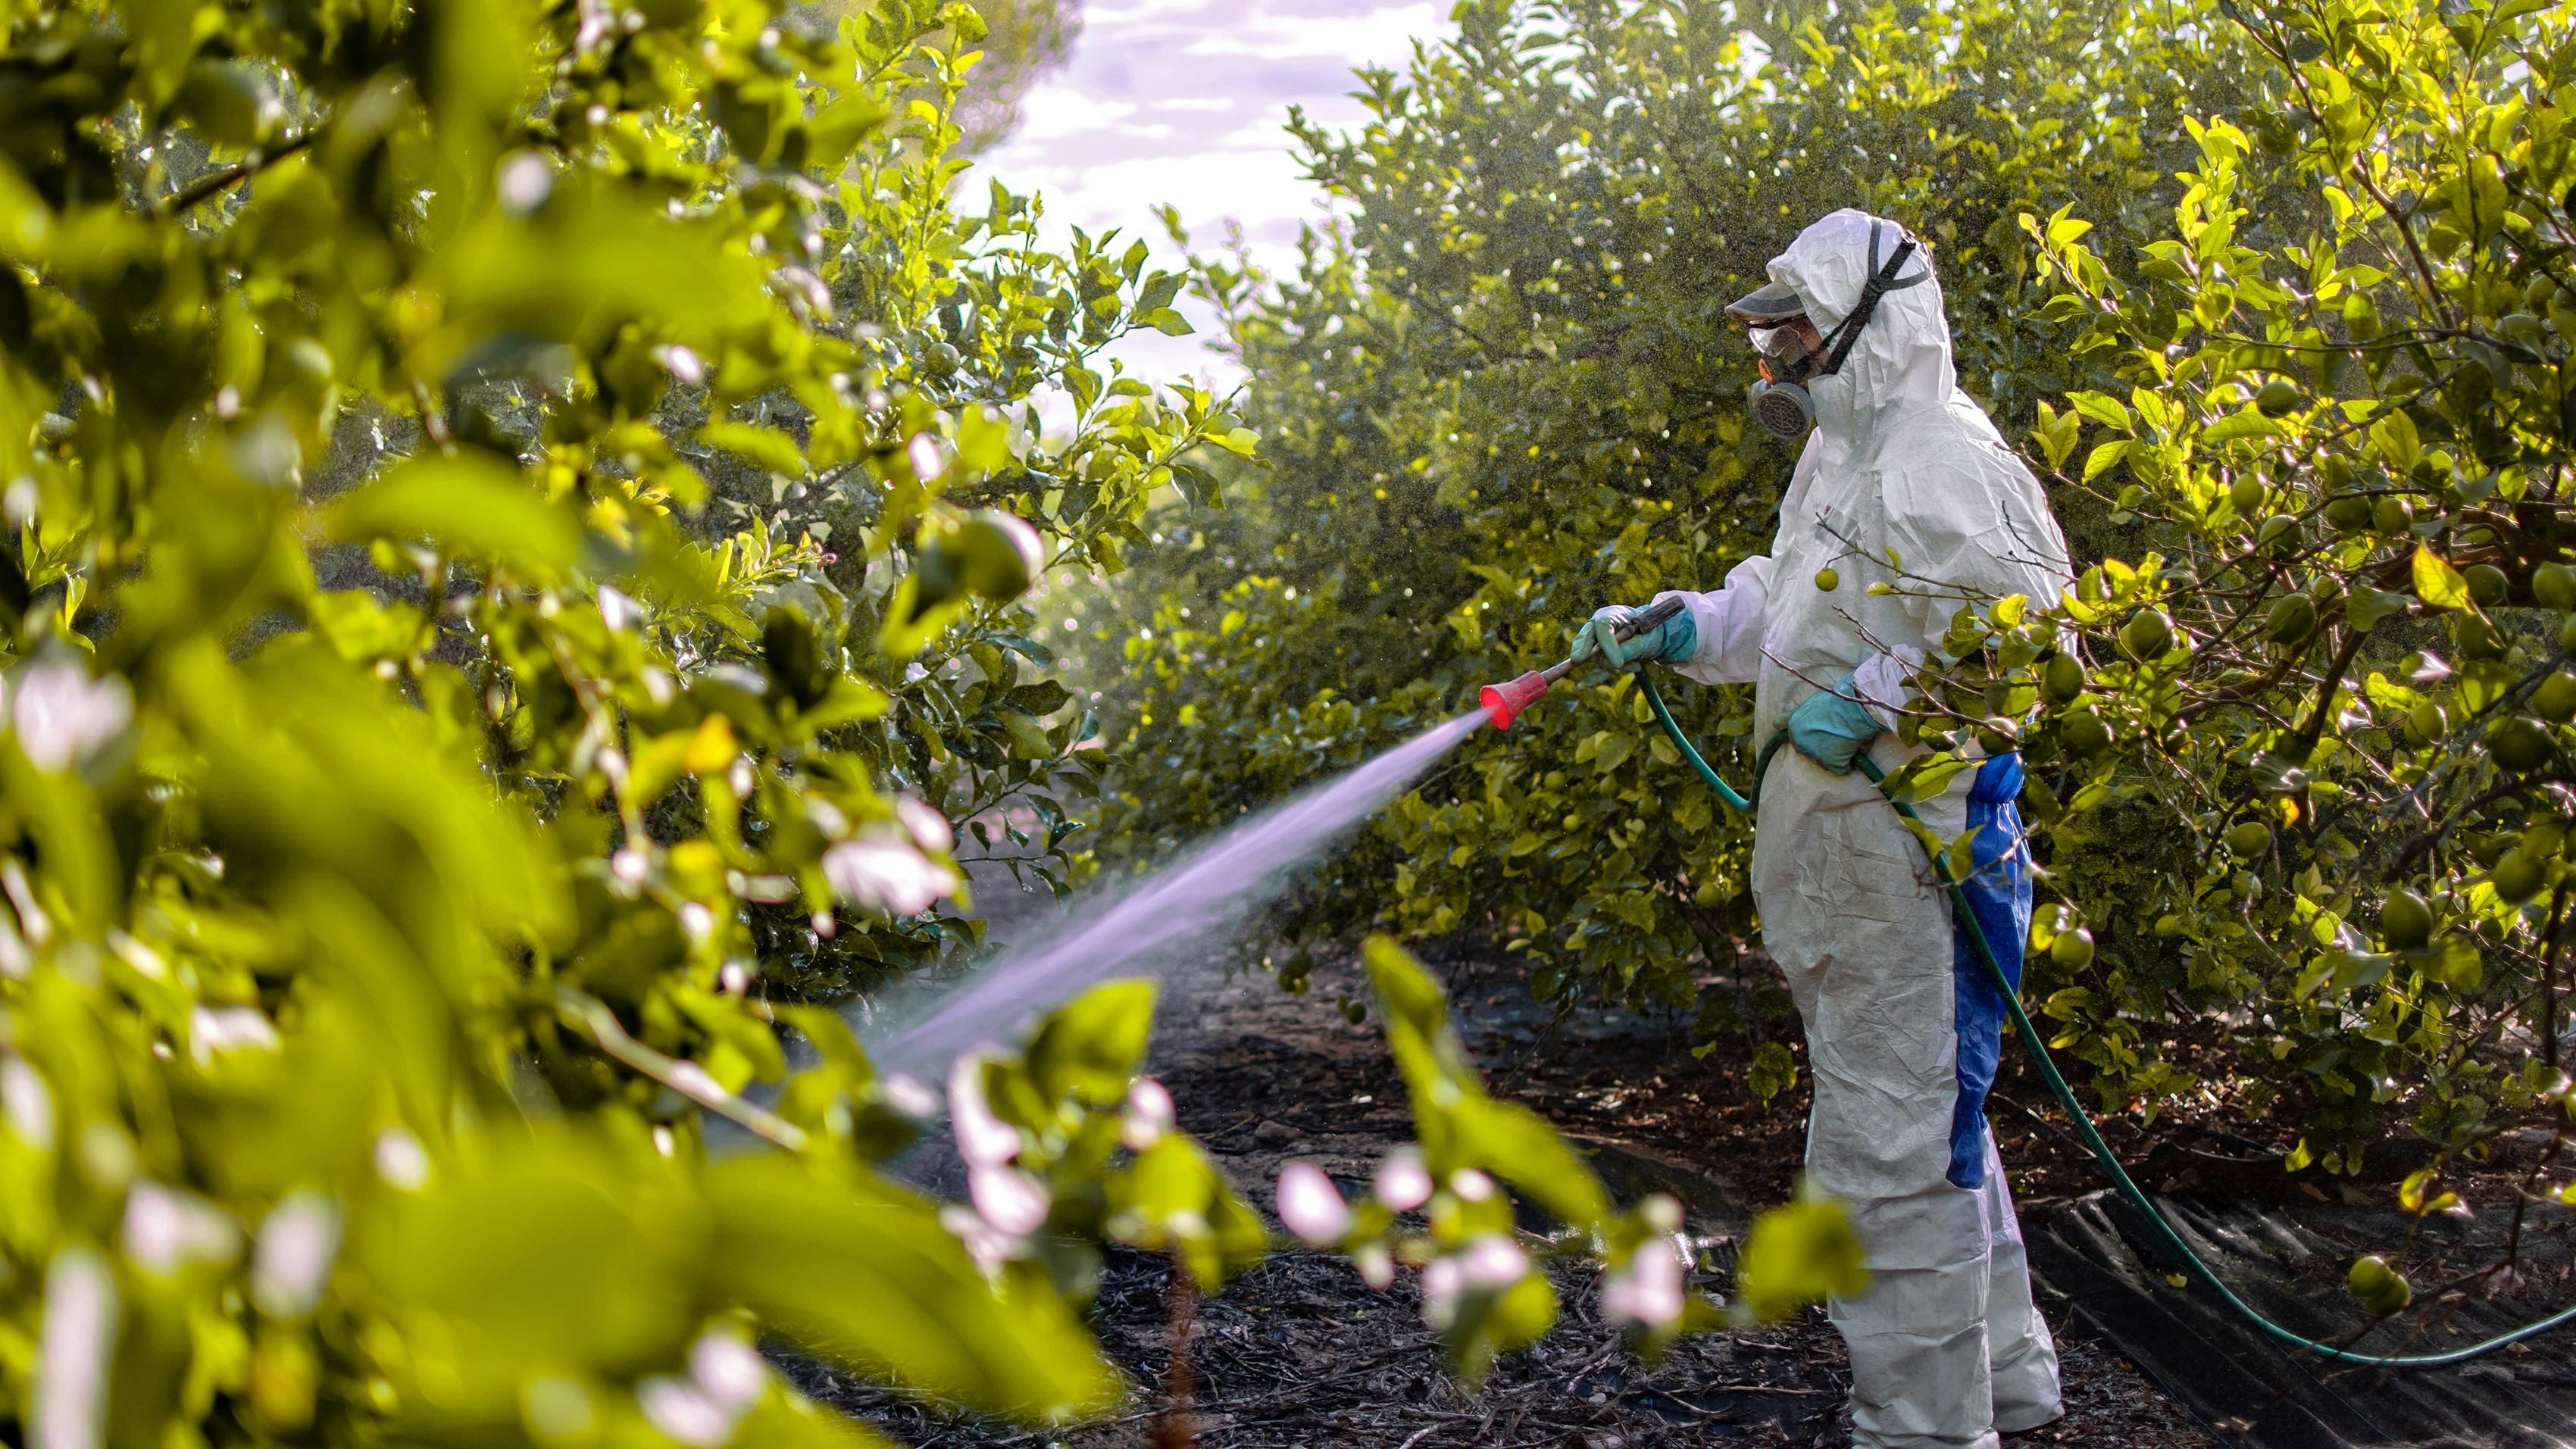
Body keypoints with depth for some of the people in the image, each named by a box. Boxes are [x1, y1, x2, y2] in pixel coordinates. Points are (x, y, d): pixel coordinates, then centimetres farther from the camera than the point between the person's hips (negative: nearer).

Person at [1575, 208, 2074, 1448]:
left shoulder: (1943, 461, -16)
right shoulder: (1841, 456, 18)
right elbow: (1783, 602, 26)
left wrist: (1873, 703, -24)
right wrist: (1678, 629, 11)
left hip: (1911, 844, -11)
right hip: (1840, 846, 11)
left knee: (1892, 1137, -6)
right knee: (1926, 1119, 20)